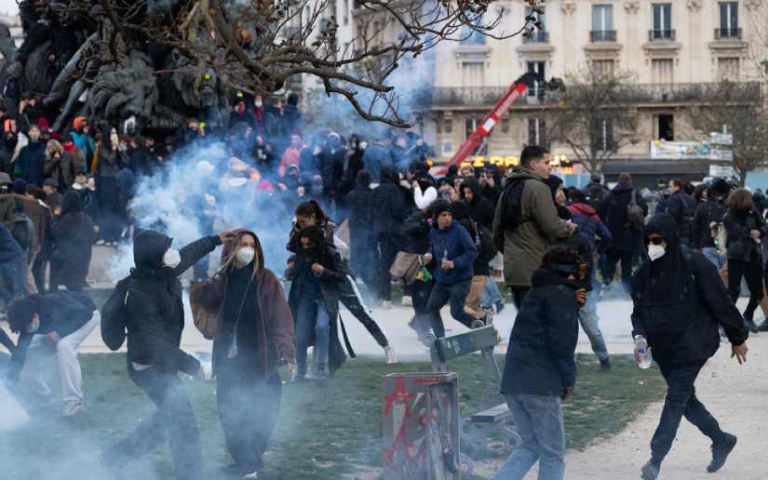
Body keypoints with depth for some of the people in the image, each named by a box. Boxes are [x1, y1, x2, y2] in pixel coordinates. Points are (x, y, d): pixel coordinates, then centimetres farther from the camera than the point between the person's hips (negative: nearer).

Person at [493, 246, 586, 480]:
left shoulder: (536, 292, 23)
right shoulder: (562, 293, -4)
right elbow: (562, 340, -15)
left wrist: (573, 304, 10)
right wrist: (569, 379, -5)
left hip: (512, 382, 8)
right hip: (541, 383, -8)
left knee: (530, 445, 17)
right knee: (553, 454, 0)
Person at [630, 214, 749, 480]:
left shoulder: (695, 265, -15)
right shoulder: (645, 273, 1)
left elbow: (720, 303, -9)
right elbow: (638, 311, 6)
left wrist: (738, 338, -3)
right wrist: (640, 338, -13)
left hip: (692, 346, -6)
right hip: (663, 347, 6)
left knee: (676, 399, -8)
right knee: (685, 399, 14)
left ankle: (656, 458, -6)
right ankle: (721, 440, 34)